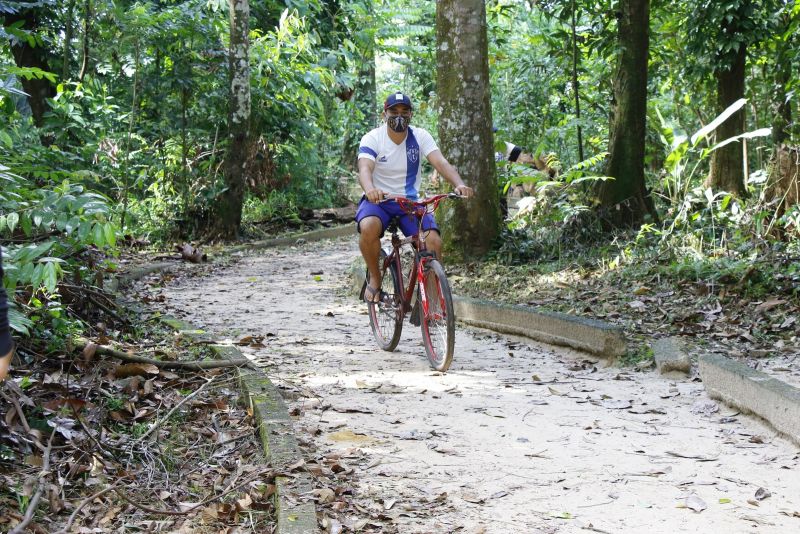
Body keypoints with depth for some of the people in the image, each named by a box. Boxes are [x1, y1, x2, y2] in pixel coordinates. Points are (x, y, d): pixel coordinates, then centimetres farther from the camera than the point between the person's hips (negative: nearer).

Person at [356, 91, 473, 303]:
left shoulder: (420, 137, -3)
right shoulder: (372, 139, -9)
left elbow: (441, 162, -17)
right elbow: (365, 169, -26)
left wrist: (459, 184, -38)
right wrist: (370, 189, -50)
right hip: (378, 200, -2)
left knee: (434, 241, -22)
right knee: (368, 228, -35)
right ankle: (375, 279, -10)